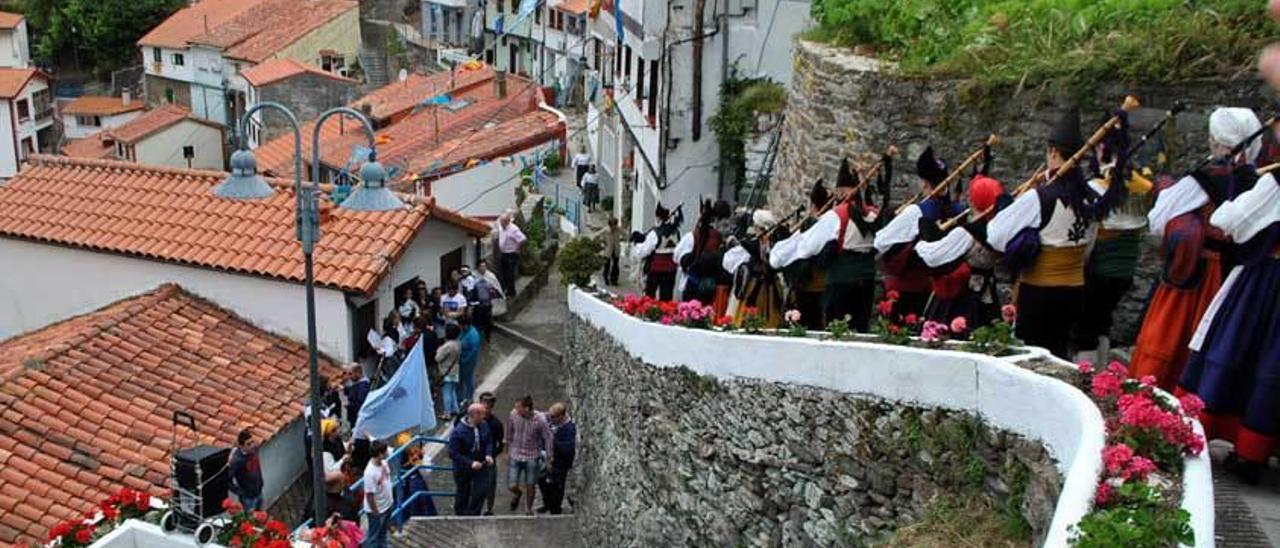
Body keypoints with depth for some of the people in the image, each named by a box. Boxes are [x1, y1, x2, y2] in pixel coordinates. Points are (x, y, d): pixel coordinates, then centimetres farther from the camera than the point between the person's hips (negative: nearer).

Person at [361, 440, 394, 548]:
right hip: (377, 510, -8)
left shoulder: (383, 462, -9)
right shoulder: (370, 472, -35)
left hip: (387, 505, 8)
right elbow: (369, 495, -27)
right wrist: (375, 513, -18)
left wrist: (391, 499, 16)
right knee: (373, 536, 14)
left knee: (383, 532, 28)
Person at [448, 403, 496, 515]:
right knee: (463, 494, 13)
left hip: (480, 464, 4)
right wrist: (470, 463, -27)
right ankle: (460, 515, 37)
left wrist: (489, 455, -14)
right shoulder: (458, 431, -25)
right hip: (463, 468, -4)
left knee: (482, 489, -7)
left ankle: (472, 514, 13)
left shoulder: (484, 425, -9)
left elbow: (489, 442, 6)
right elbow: (453, 453, -21)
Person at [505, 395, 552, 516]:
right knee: (512, 486, -3)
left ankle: (528, 509, 37)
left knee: (530, 486, 9)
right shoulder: (513, 415, -13)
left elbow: (548, 438, -8)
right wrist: (507, 442, 21)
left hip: (532, 457, -2)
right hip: (515, 455, 2)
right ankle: (518, 493, 36)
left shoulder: (540, 420, -19)